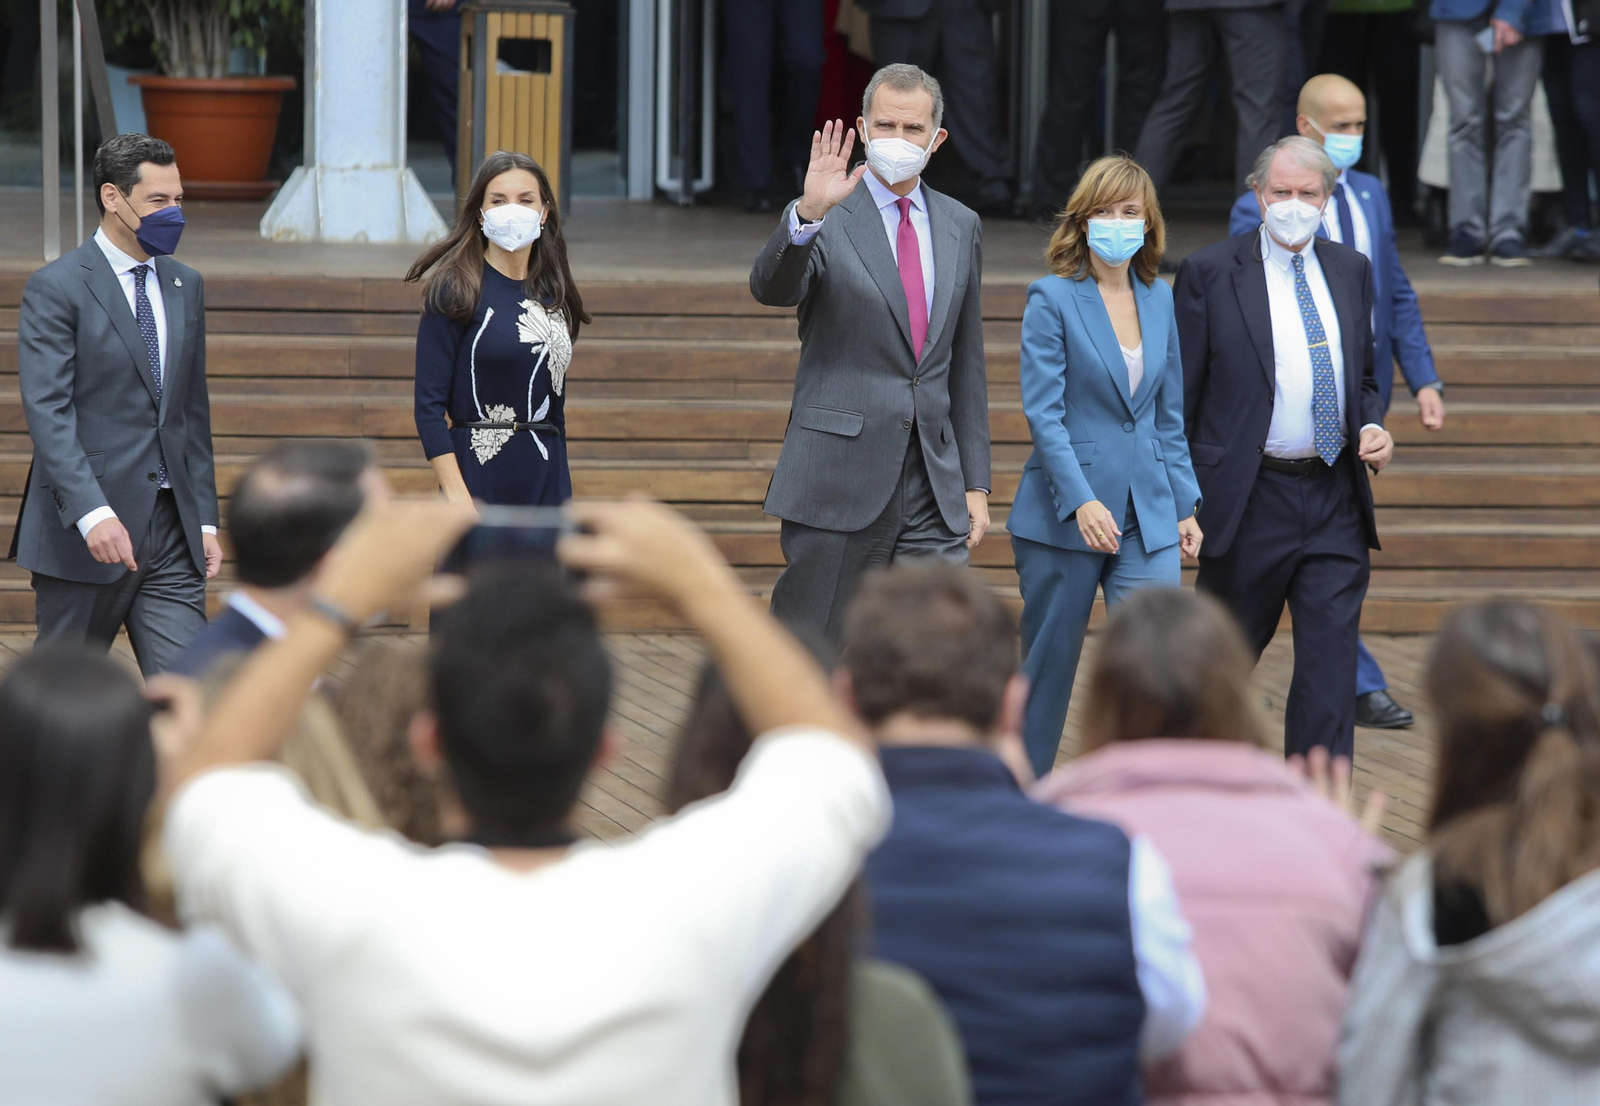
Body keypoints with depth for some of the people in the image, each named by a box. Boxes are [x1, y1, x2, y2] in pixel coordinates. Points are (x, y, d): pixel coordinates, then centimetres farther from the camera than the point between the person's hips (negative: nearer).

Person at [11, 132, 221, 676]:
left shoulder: (185, 286, 15)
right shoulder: (56, 289, -7)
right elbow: (47, 412, -16)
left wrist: (206, 518, 14)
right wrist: (92, 513, -27)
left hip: (171, 529, 5)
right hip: (84, 530, -5)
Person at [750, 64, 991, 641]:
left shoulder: (960, 227, 14)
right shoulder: (824, 222, -2)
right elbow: (770, 288, -23)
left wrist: (975, 483, 14)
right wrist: (808, 214, -41)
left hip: (934, 491, 4)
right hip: (838, 485, -4)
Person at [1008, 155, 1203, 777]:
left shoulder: (1160, 300, 9)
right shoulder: (1053, 299, -6)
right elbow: (1043, 412, -12)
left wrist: (1185, 505, 11)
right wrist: (1081, 501, -21)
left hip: (1147, 515, 4)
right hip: (1064, 515, -4)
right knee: (1048, 664, 6)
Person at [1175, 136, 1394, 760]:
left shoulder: (1351, 271, 12)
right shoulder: (1209, 274, -2)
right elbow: (1181, 397, -1)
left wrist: (1372, 427, 0)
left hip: (1335, 498, 3)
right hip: (1248, 498, -3)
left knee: (1331, 664, -4)